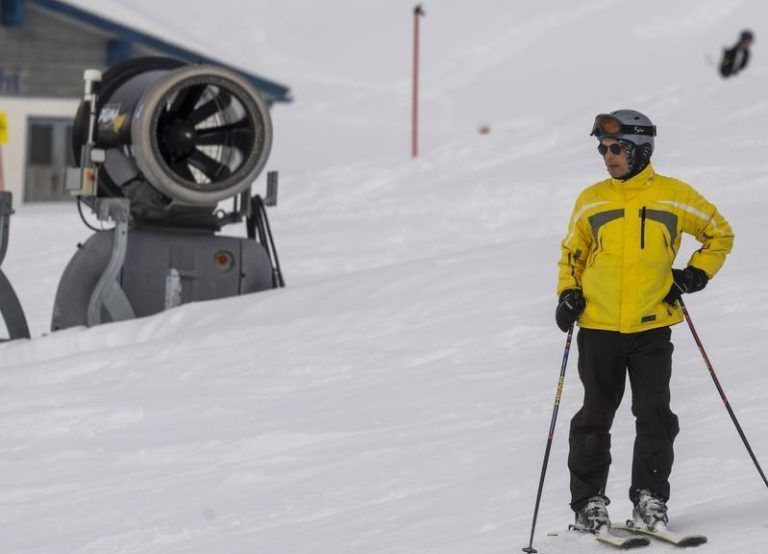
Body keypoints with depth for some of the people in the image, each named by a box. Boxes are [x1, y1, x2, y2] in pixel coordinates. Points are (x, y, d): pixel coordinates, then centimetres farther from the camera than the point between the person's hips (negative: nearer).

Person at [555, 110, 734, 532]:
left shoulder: (674, 196, 2)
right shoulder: (590, 200, 8)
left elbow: (720, 235, 14)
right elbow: (572, 254, 19)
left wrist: (697, 274, 1)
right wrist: (568, 293, 3)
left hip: (652, 327, -1)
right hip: (598, 327, 1)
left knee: (654, 416, -3)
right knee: (595, 416, 4)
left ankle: (649, 497, 7)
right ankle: (588, 502, 11)